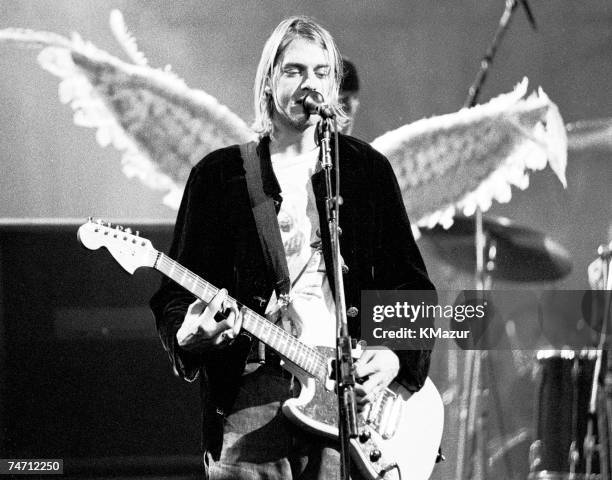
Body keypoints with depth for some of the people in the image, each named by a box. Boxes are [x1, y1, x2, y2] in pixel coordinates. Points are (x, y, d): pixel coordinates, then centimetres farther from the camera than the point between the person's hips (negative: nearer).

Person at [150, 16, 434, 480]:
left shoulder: (367, 169, 13)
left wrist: (396, 355, -3)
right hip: (251, 396, -1)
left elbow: (411, 285, 14)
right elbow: (177, 293, 7)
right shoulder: (218, 176, 9)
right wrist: (189, 333, -15)